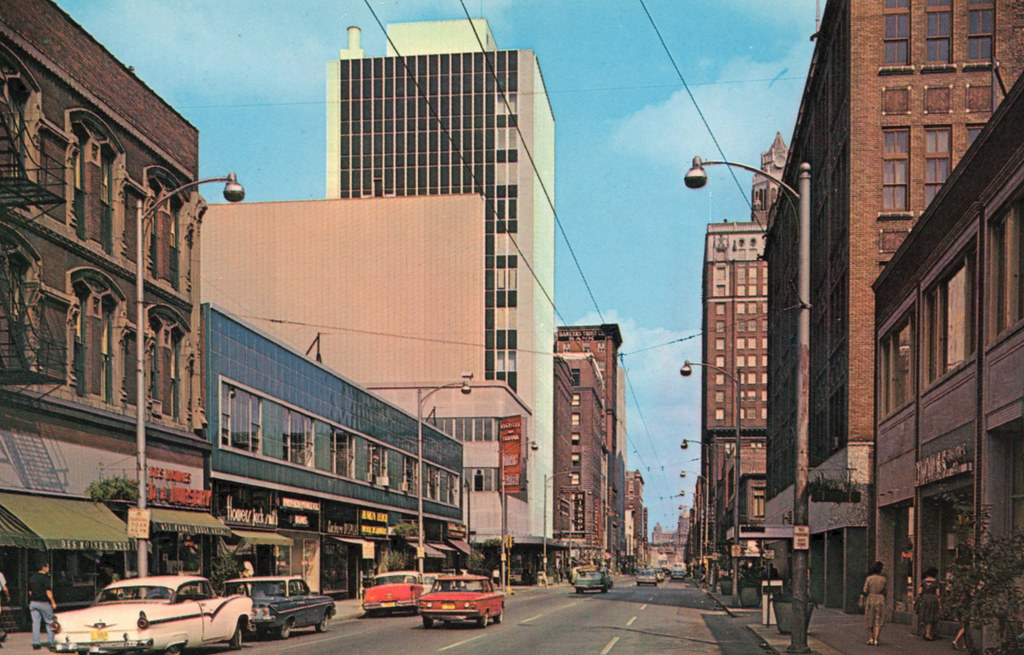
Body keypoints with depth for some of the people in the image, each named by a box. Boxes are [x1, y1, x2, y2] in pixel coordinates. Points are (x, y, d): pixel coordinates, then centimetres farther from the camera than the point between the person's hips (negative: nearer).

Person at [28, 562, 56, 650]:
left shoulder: (32, 577, 9)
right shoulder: (45, 577, -12)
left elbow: (30, 591, 15)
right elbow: (48, 591, -16)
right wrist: (53, 602, -12)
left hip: (33, 603, 5)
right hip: (44, 602, -5)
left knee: (35, 623, 5)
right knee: (49, 622, 5)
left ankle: (35, 643, 1)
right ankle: (51, 642, 4)